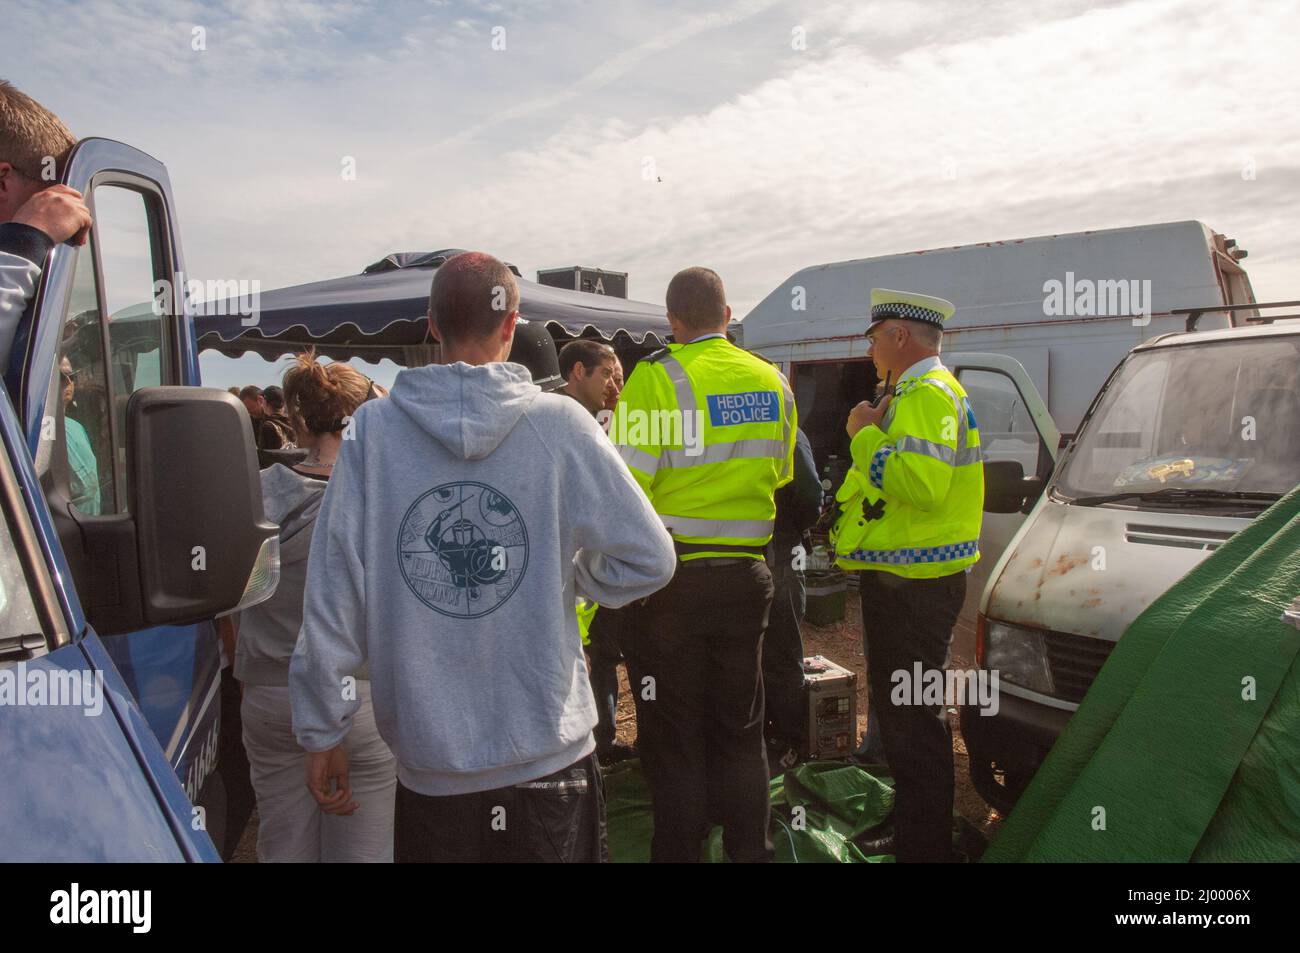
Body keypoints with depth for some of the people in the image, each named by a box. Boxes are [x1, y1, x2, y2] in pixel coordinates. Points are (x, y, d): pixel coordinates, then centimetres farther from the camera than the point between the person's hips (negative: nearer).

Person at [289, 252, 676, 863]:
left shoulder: (372, 429, -7)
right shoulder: (560, 423, -10)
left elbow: (332, 595, -5)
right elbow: (649, 560, -8)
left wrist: (322, 733, 5)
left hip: (429, 763, 2)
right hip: (550, 752, -1)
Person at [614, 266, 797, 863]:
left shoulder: (655, 379, -12)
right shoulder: (771, 381, 5)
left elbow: (626, 485, -17)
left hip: (673, 577, -5)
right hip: (747, 575, 5)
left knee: (673, 741, 7)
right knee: (740, 730, 18)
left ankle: (679, 850, 18)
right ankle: (749, 848, 29)